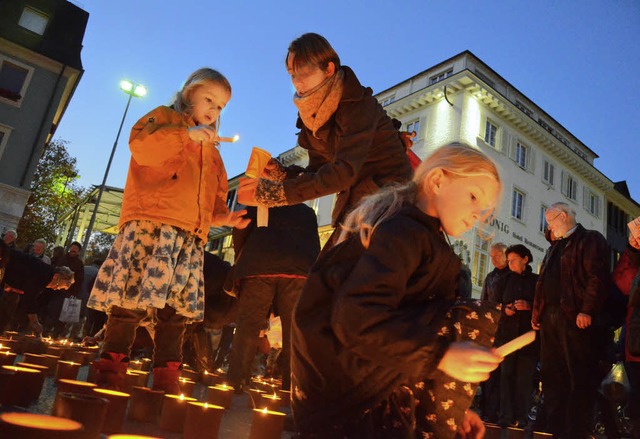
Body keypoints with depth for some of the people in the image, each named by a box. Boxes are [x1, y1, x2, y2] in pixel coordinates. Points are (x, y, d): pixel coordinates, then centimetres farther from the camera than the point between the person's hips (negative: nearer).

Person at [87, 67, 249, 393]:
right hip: (150, 223, -5)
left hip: (191, 234, 6)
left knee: (177, 307, 1)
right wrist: (187, 135, -12)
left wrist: (222, 216, 10)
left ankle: (166, 377, 7)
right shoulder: (164, 117, 13)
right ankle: (110, 370, 1)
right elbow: (140, 146, -7)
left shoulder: (212, 151, 30)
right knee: (132, 298, -10)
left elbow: (214, 195, 29)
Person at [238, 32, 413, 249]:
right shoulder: (311, 113, 6)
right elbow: (318, 172, 8)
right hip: (352, 201, 7)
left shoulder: (357, 103, -17)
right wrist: (279, 173, -11)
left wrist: (273, 192, -31)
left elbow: (344, 171, -28)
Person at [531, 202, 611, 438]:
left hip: (575, 317, -8)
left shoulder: (589, 239, 0)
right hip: (549, 318, 8)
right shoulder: (554, 247, 25)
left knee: (580, 377, -3)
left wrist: (587, 311, -21)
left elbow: (597, 277, -13)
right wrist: (536, 314, 16)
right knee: (551, 374, 10)